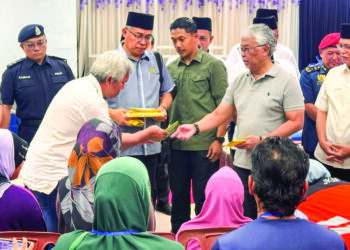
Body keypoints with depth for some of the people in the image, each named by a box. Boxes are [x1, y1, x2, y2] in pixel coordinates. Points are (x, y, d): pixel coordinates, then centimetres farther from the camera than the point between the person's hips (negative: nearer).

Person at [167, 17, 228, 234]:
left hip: (204, 144, -5)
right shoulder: (171, 68, 11)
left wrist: (219, 139, -12)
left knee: (203, 198, 2)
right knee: (178, 195, 13)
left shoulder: (213, 65, -3)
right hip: (176, 144, 5)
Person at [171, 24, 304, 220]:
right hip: (242, 163, 5)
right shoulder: (239, 81, 13)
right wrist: (195, 128, -5)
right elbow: (220, 114, 12)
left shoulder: (286, 81, -4)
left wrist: (262, 139, -17)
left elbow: (296, 122, -10)